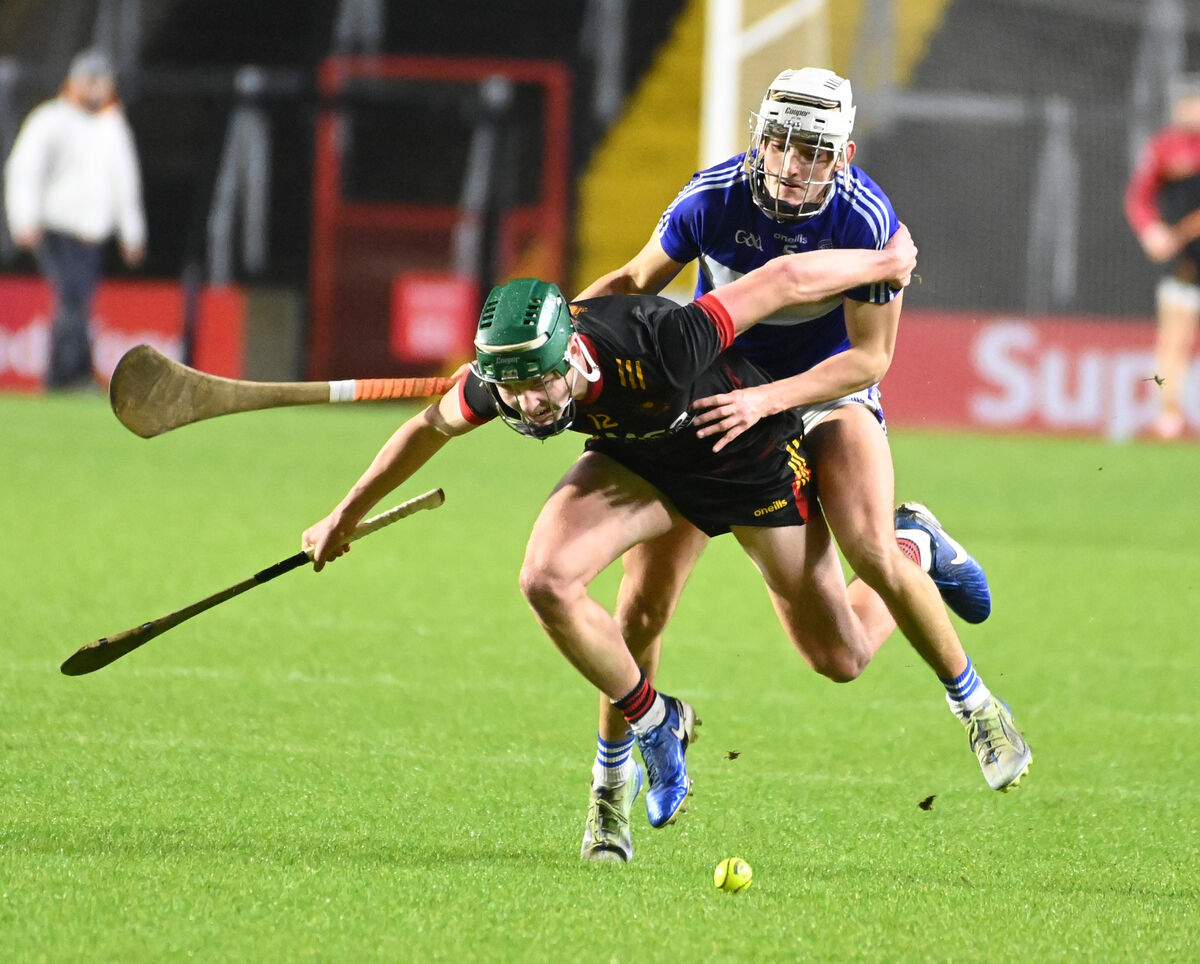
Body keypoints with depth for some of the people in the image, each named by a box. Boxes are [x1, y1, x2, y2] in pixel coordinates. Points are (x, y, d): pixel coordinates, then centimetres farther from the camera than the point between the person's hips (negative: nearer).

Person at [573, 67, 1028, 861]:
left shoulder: (867, 219, -25)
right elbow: (637, 282, -3)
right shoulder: (713, 198, -21)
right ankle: (610, 787, 9)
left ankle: (972, 700, 6)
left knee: (875, 556, -23)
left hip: (829, 387, -1)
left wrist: (767, 400, -33)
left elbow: (870, 356, -20)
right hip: (714, 383, 1)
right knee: (646, 599, -9)